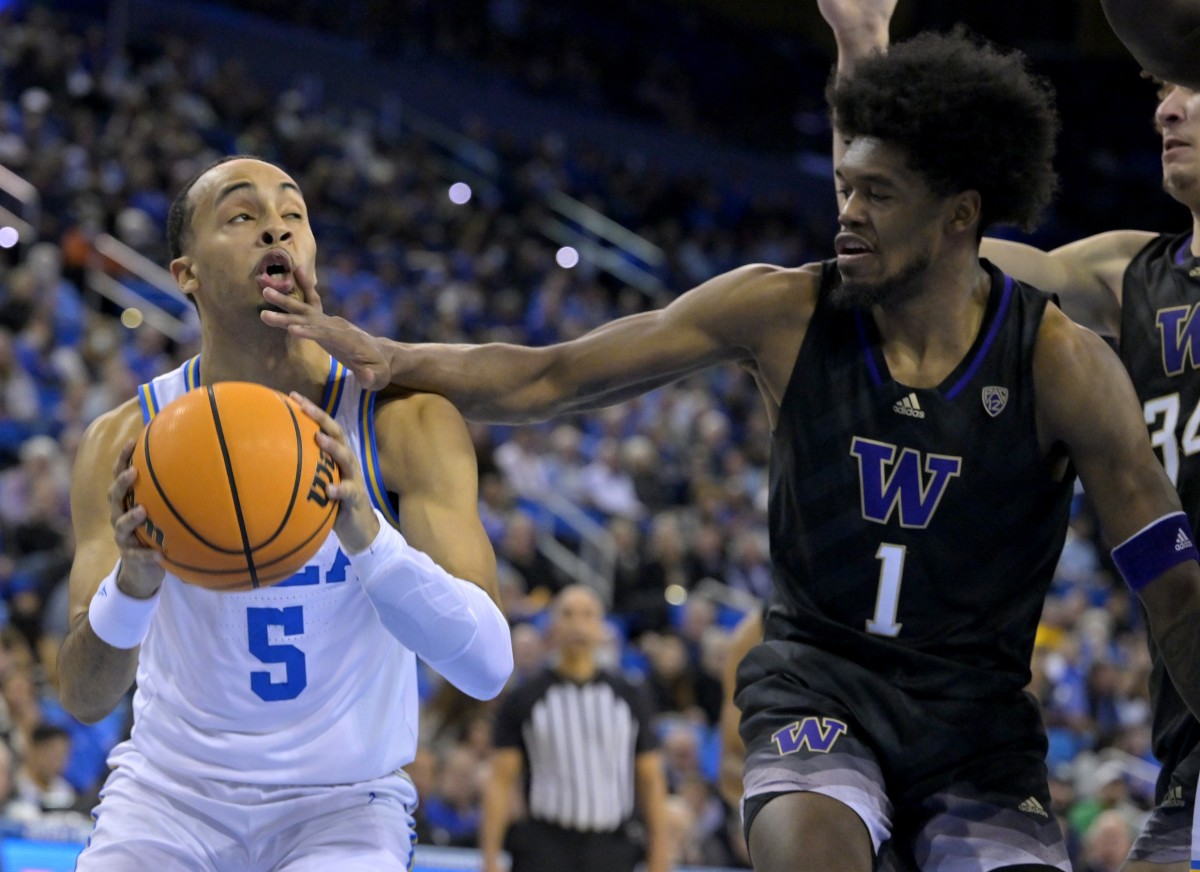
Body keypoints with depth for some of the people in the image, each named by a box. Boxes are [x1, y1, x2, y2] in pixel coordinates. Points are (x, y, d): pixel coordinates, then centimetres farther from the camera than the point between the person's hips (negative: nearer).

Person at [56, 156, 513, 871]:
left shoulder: (405, 420, -11)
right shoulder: (124, 443, -8)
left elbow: (488, 668, -20)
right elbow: (85, 697, -11)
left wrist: (366, 537, -36)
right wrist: (131, 584, -33)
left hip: (343, 805, -1)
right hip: (172, 794, 1)